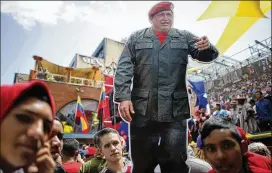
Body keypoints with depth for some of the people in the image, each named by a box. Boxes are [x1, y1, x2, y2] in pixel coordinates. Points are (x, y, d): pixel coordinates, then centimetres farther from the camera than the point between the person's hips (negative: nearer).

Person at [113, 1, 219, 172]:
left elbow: (206, 55, 2)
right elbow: (123, 69, 2)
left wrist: (207, 47, -22)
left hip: (175, 110, 0)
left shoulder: (185, 37, 13)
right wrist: (123, 97, -12)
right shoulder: (136, 38, 10)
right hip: (143, 110, 0)